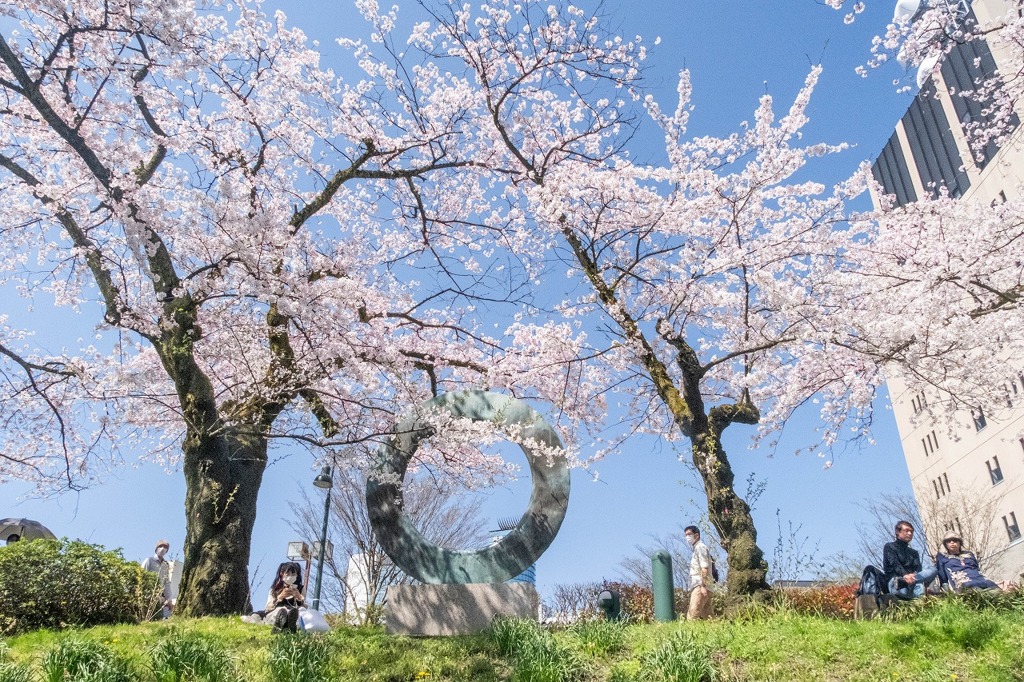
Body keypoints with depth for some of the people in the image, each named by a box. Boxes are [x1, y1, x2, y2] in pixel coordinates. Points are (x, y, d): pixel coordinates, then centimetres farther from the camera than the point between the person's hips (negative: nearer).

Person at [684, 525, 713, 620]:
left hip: (699, 587, -10)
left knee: (692, 616, -17)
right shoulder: (697, 548, 25)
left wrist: (703, 586, -21)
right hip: (698, 586, 10)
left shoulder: (700, 547, -3)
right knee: (706, 616, 6)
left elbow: (704, 568, -14)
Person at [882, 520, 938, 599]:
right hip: (894, 580, -4)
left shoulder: (914, 552, 29)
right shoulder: (889, 547, 14)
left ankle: (901, 582, -43)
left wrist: (913, 575, -18)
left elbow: (918, 568, 9)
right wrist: (904, 575, -28)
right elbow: (894, 563, -6)